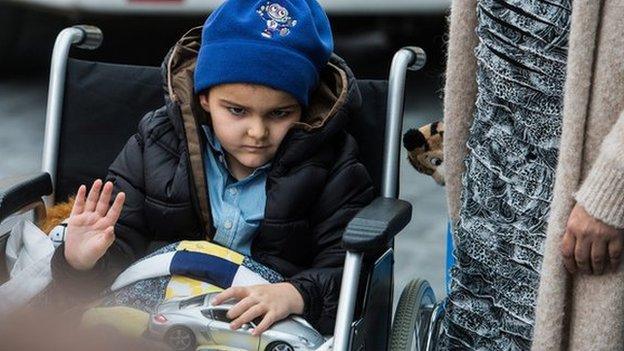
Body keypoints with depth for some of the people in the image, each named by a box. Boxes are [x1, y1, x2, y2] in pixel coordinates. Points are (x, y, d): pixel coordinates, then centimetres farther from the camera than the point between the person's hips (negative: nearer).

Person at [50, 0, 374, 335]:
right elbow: (122, 244, 4)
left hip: (272, 332, -1)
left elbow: (347, 268, -8)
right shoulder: (155, 143, 4)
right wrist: (85, 264, -19)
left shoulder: (332, 167, -2)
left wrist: (295, 294, -29)